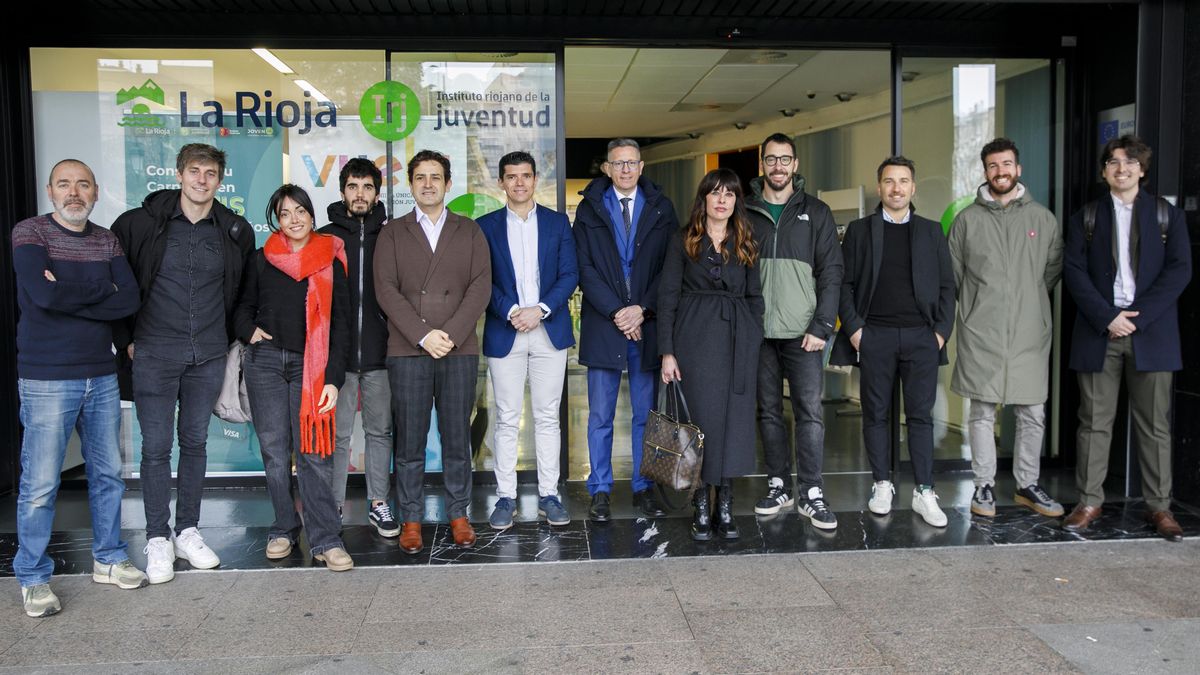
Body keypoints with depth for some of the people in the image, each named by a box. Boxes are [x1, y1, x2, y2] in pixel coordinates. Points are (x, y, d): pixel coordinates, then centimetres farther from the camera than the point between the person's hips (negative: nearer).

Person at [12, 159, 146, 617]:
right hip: (47, 378, -5)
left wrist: (70, 295, -13)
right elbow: (44, 294, -21)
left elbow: (130, 300, -5)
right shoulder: (29, 233, -4)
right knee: (40, 484, 0)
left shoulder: (106, 240, 9)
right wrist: (101, 291, -9)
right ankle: (32, 578, 15)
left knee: (108, 473, 13)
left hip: (101, 376, 5)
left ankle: (108, 559, 28)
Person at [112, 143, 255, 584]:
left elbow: (243, 290, 16)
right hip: (154, 354, -2)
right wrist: (125, 340, 1)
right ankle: (157, 539, 13)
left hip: (208, 356, 2)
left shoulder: (236, 231, 3)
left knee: (195, 444, 10)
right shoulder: (141, 223, -4)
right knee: (156, 447, 1)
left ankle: (187, 531, 22)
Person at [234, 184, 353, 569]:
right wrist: (249, 330, -3)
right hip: (265, 363, 2)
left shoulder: (330, 261, 3)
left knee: (313, 453, -8)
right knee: (274, 452, 4)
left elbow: (340, 324, 1)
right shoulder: (262, 261, 8)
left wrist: (333, 378, -6)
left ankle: (325, 539, -3)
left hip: (311, 368, -2)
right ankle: (284, 530, 18)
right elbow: (243, 307, 21)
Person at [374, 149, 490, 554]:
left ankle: (458, 514, 16)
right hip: (407, 352, 0)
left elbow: (481, 286, 1)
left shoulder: (469, 232, 12)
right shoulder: (392, 233, 10)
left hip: (459, 351, 1)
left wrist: (451, 334, -12)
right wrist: (423, 335, -12)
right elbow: (386, 290, 0)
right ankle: (411, 519, 13)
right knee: (409, 441, 2)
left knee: (457, 438, 5)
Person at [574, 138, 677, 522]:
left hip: (647, 324, 1)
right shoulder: (590, 209, 5)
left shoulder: (661, 209, 7)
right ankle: (600, 491, 14)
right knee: (600, 416, 4)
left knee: (646, 414, 8)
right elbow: (584, 268, -2)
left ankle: (643, 488, 19)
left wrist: (643, 309, -10)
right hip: (602, 324, -1)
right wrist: (616, 311, -11)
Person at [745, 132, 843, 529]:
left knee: (810, 412, -5)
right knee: (768, 412, 8)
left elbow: (831, 272, 2)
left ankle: (811, 495, 1)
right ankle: (778, 486, 18)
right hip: (757, 332, 2)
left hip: (802, 332, -1)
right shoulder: (744, 212, 9)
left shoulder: (815, 212, 7)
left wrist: (821, 326, -7)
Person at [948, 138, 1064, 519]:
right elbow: (952, 275, 8)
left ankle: (1028, 485, 19)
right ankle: (985, 486, 13)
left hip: (1030, 333, 2)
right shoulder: (967, 219, 4)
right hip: (980, 334, -1)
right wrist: (979, 306, 6)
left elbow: (1054, 269, 16)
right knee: (982, 413, 3)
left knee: (1033, 414, 6)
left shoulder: (1043, 218, 7)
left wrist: (1031, 301, 11)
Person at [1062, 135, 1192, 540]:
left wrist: (1137, 316, -12)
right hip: (1098, 332, 0)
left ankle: (1159, 506, 11)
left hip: (1151, 333, 0)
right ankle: (1089, 502, 10)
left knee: (1154, 425, 4)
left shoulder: (1167, 215, 9)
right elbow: (1075, 273, 1)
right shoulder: (1086, 218, 10)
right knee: (1095, 422, 3)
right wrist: (1108, 317, -12)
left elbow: (1179, 270, -1)